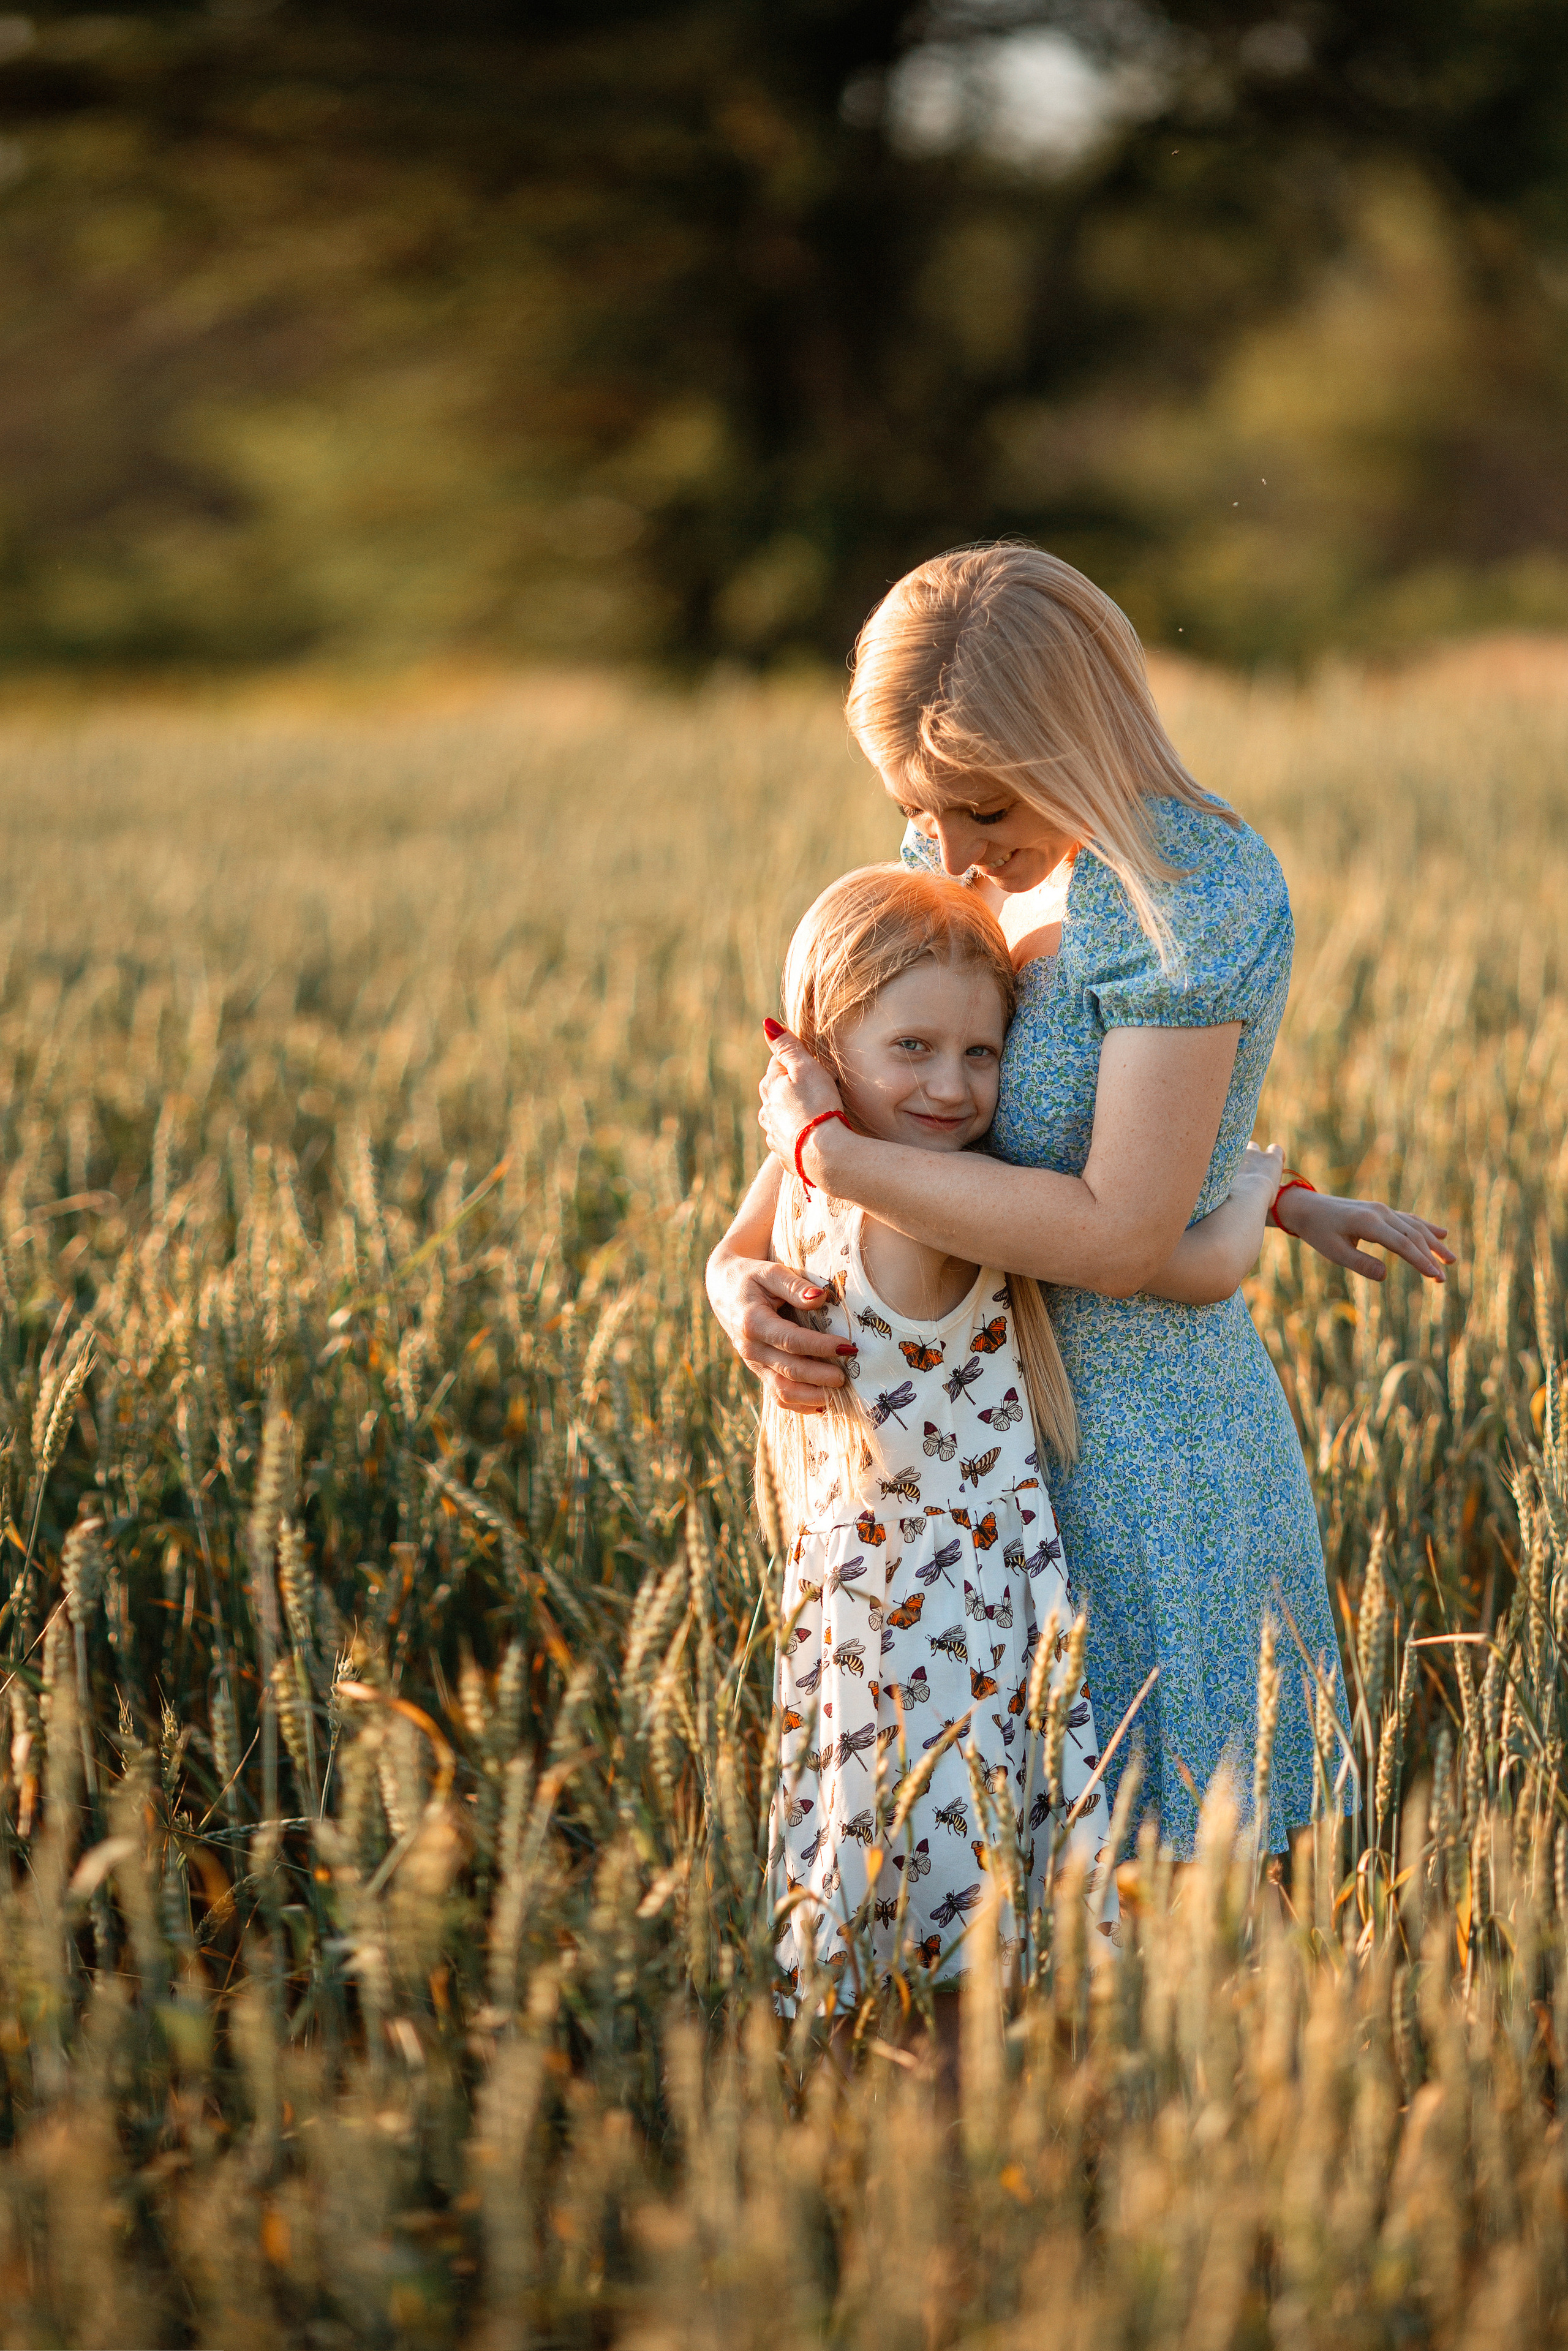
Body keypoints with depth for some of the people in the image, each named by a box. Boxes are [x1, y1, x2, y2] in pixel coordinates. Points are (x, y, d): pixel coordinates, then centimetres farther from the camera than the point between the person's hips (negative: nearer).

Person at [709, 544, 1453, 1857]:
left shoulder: (1197, 885, -21)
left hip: (1147, 1479, -7)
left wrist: (823, 1147, -19)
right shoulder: (963, 867, 1)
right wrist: (740, 1266, -9)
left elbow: (1122, 1238, -26)